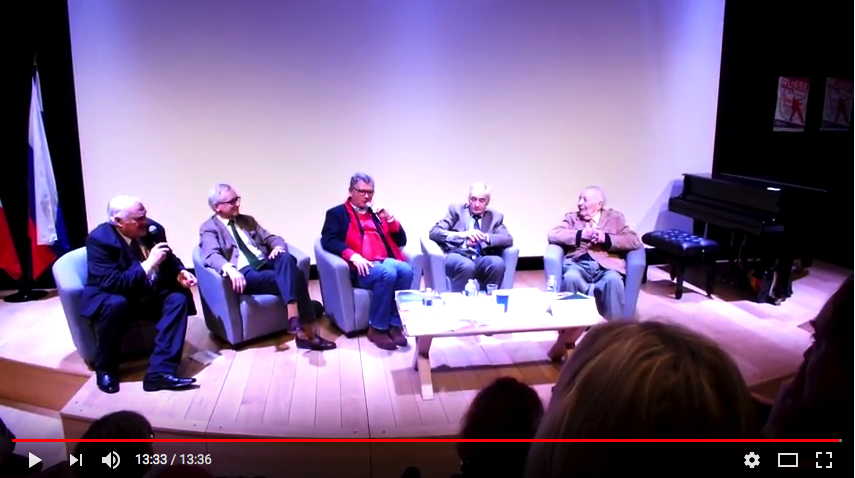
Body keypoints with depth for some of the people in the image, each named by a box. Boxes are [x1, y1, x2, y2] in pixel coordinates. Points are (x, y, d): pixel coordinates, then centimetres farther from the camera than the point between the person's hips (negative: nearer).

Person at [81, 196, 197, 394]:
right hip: (111, 297, -5)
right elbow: (112, 283, -30)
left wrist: (180, 272, -10)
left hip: (148, 295, 5)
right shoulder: (99, 239, -21)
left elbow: (169, 258, 12)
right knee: (116, 304, -37)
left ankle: (160, 371, -27)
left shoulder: (153, 229, -6)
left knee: (179, 298, -21)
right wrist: (149, 263, -32)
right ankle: (105, 369, -13)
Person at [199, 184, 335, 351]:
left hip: (265, 263, 5)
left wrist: (278, 246, -7)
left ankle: (294, 317, -41)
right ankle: (307, 331, -31)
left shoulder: (247, 220, 25)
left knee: (286, 259, -32)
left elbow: (271, 238, 20)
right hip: (245, 272, -5)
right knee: (295, 276, -30)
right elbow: (211, 255, -13)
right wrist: (229, 268, -35)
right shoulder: (209, 228, 6)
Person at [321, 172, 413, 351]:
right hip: (361, 267, -5)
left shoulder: (377, 213, 28)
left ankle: (395, 325, -20)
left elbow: (401, 241, 23)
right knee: (388, 273, -34)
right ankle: (377, 328, -21)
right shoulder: (337, 213, 13)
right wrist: (352, 256, -20)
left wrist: (390, 219, 5)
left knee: (406, 270, -29)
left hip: (385, 262, 5)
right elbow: (328, 240, -5)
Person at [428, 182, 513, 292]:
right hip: (457, 255, -2)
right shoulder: (456, 210, 10)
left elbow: (508, 239, 3)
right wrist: (461, 234, -17)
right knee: (467, 265, -36)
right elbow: (434, 233, 0)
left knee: (498, 263, -30)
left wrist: (485, 237, -16)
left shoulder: (495, 216, 17)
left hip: (481, 259, 3)